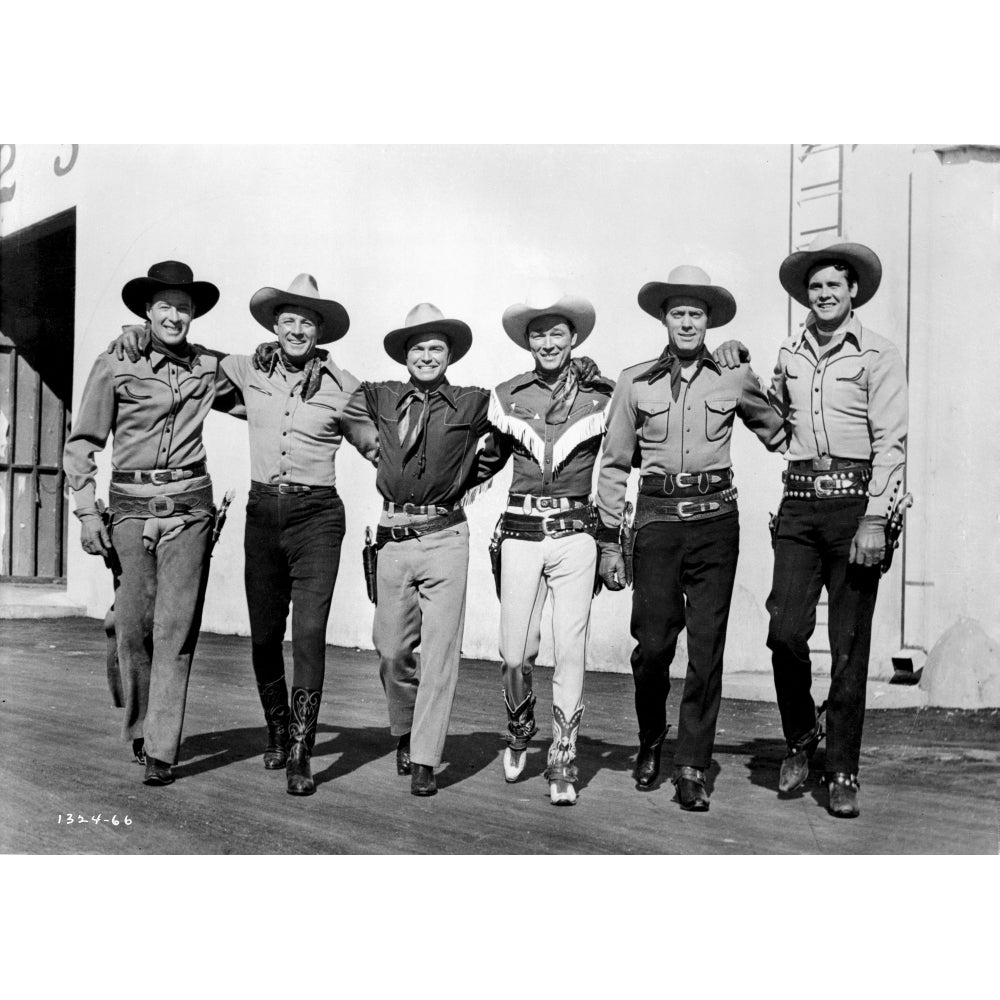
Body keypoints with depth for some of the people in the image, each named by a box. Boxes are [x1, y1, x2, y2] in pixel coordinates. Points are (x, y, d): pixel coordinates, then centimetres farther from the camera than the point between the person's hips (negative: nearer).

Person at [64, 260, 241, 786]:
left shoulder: (208, 368, 9)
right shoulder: (115, 366, 2)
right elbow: (82, 444, 5)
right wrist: (87, 510, -2)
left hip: (189, 505, 1)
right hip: (130, 505, -1)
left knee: (175, 628, -4)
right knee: (133, 624, 0)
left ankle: (161, 750, 0)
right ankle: (139, 727, 23)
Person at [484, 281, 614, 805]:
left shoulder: (599, 398, 3)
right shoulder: (506, 397, 7)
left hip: (575, 532, -1)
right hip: (521, 532, 1)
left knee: (570, 651, -5)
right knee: (515, 654, 0)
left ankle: (563, 761, 5)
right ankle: (519, 734, 28)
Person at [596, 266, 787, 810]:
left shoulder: (734, 378, 5)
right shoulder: (635, 381, 5)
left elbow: (779, 434, 19)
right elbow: (614, 465, 8)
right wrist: (609, 543, 6)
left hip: (715, 519, 0)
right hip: (657, 518, 0)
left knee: (706, 647, -2)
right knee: (652, 643, -2)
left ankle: (692, 768, 6)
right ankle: (650, 743, 24)